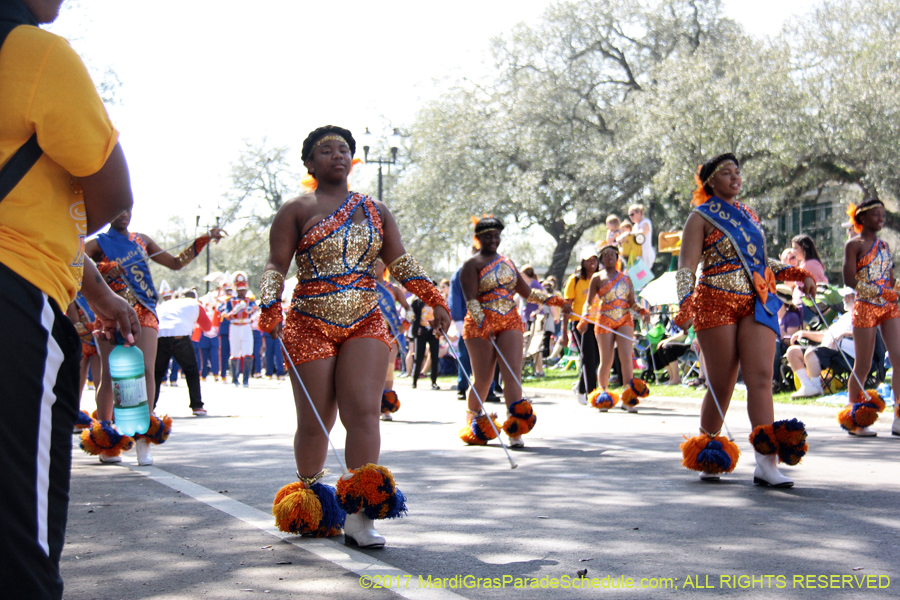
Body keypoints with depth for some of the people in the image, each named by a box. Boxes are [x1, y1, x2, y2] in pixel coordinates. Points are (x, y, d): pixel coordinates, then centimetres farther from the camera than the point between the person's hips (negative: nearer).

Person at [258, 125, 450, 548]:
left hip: (366, 325, 2)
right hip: (310, 327, -2)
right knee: (315, 423, 0)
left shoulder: (375, 211, 15)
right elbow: (276, 267, -2)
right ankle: (308, 505, 24)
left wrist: (433, 299, 2)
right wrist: (269, 310, -18)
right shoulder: (296, 211, 4)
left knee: (364, 412, -14)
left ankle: (359, 515, -15)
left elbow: (399, 262, 13)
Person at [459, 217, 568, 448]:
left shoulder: (507, 263, 18)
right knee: (483, 379, 0)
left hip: (510, 322, 4)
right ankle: (472, 419, 24)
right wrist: (482, 322, -27)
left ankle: (515, 431, -16)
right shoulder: (472, 265, 1)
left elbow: (527, 292, 22)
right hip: (480, 325, -4)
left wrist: (554, 300, 11)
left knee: (512, 374, -11)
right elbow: (471, 299, -12)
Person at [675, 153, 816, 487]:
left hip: (757, 303, 4)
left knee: (761, 377, -10)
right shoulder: (702, 217, 2)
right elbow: (687, 267, -7)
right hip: (716, 304, -4)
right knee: (721, 384, -1)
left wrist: (797, 274, 19)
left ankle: (766, 463, -17)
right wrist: (686, 304, -23)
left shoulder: (748, 215, 19)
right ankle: (708, 458, 16)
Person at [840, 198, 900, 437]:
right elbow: (850, 280, -11)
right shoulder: (854, 245, -2)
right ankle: (853, 420, 12)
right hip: (865, 307, -5)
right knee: (862, 366, -1)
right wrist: (880, 292, -19)